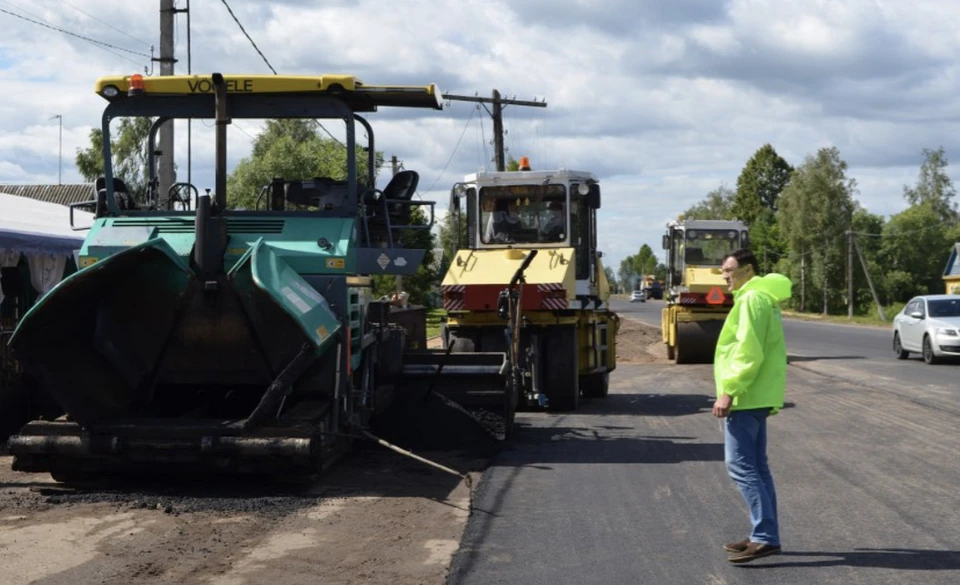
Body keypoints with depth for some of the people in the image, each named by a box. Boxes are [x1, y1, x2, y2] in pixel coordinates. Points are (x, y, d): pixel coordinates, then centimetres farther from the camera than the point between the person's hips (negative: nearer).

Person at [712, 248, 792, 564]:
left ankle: (765, 536, -13)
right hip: (758, 396, 11)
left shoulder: (753, 298, -14)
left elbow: (748, 352, -22)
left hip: (745, 396, -11)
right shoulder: (763, 298, 19)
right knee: (756, 465, 12)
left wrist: (728, 391, -21)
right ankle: (765, 535, 16)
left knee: (740, 465, -11)